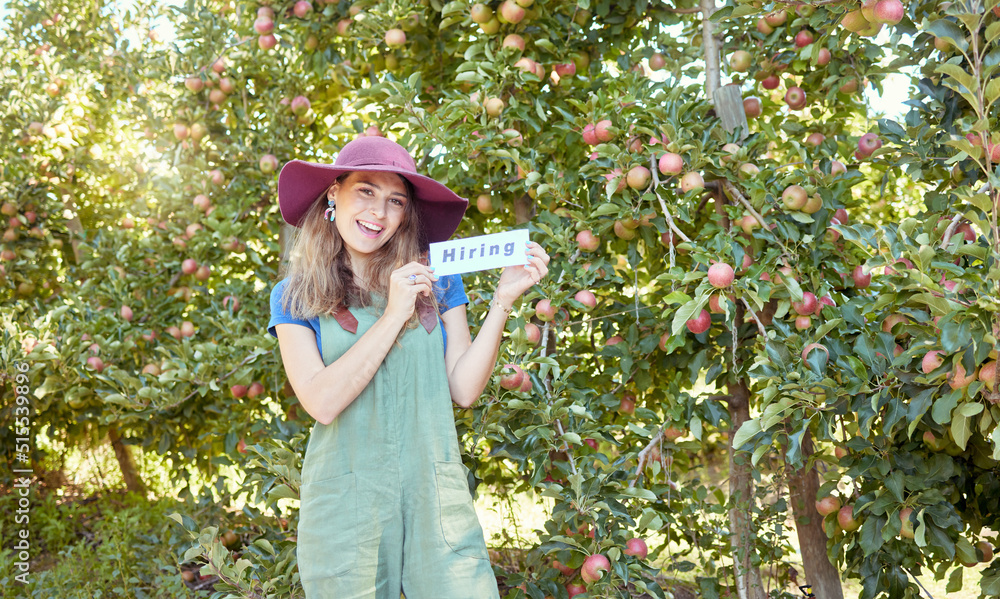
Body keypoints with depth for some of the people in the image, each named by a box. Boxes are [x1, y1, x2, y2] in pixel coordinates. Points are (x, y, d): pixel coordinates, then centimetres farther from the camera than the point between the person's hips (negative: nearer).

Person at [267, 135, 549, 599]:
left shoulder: (436, 282, 7)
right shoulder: (294, 297, 2)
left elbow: (464, 390, 0)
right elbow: (322, 403, -12)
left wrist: (504, 301, -8)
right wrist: (392, 317, -14)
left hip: (436, 497, 1)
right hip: (344, 503, -1)